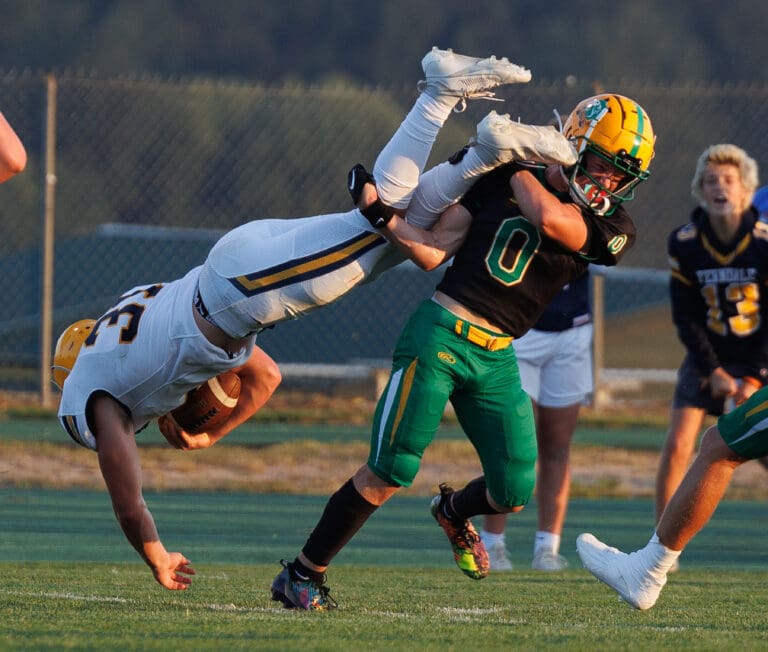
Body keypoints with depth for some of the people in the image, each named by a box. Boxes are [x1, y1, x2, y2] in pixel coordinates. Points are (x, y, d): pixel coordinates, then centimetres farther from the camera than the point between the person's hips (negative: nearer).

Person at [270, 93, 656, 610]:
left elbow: (551, 219, -21)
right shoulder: (497, 179, 3)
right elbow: (432, 253, 1)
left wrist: (515, 164, -4)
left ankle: (455, 512, 40)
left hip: (497, 358, 3)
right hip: (440, 334, -3)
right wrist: (382, 214, -12)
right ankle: (302, 574, 6)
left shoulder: (607, 225, 0)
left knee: (514, 493, 2)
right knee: (388, 473, -9)